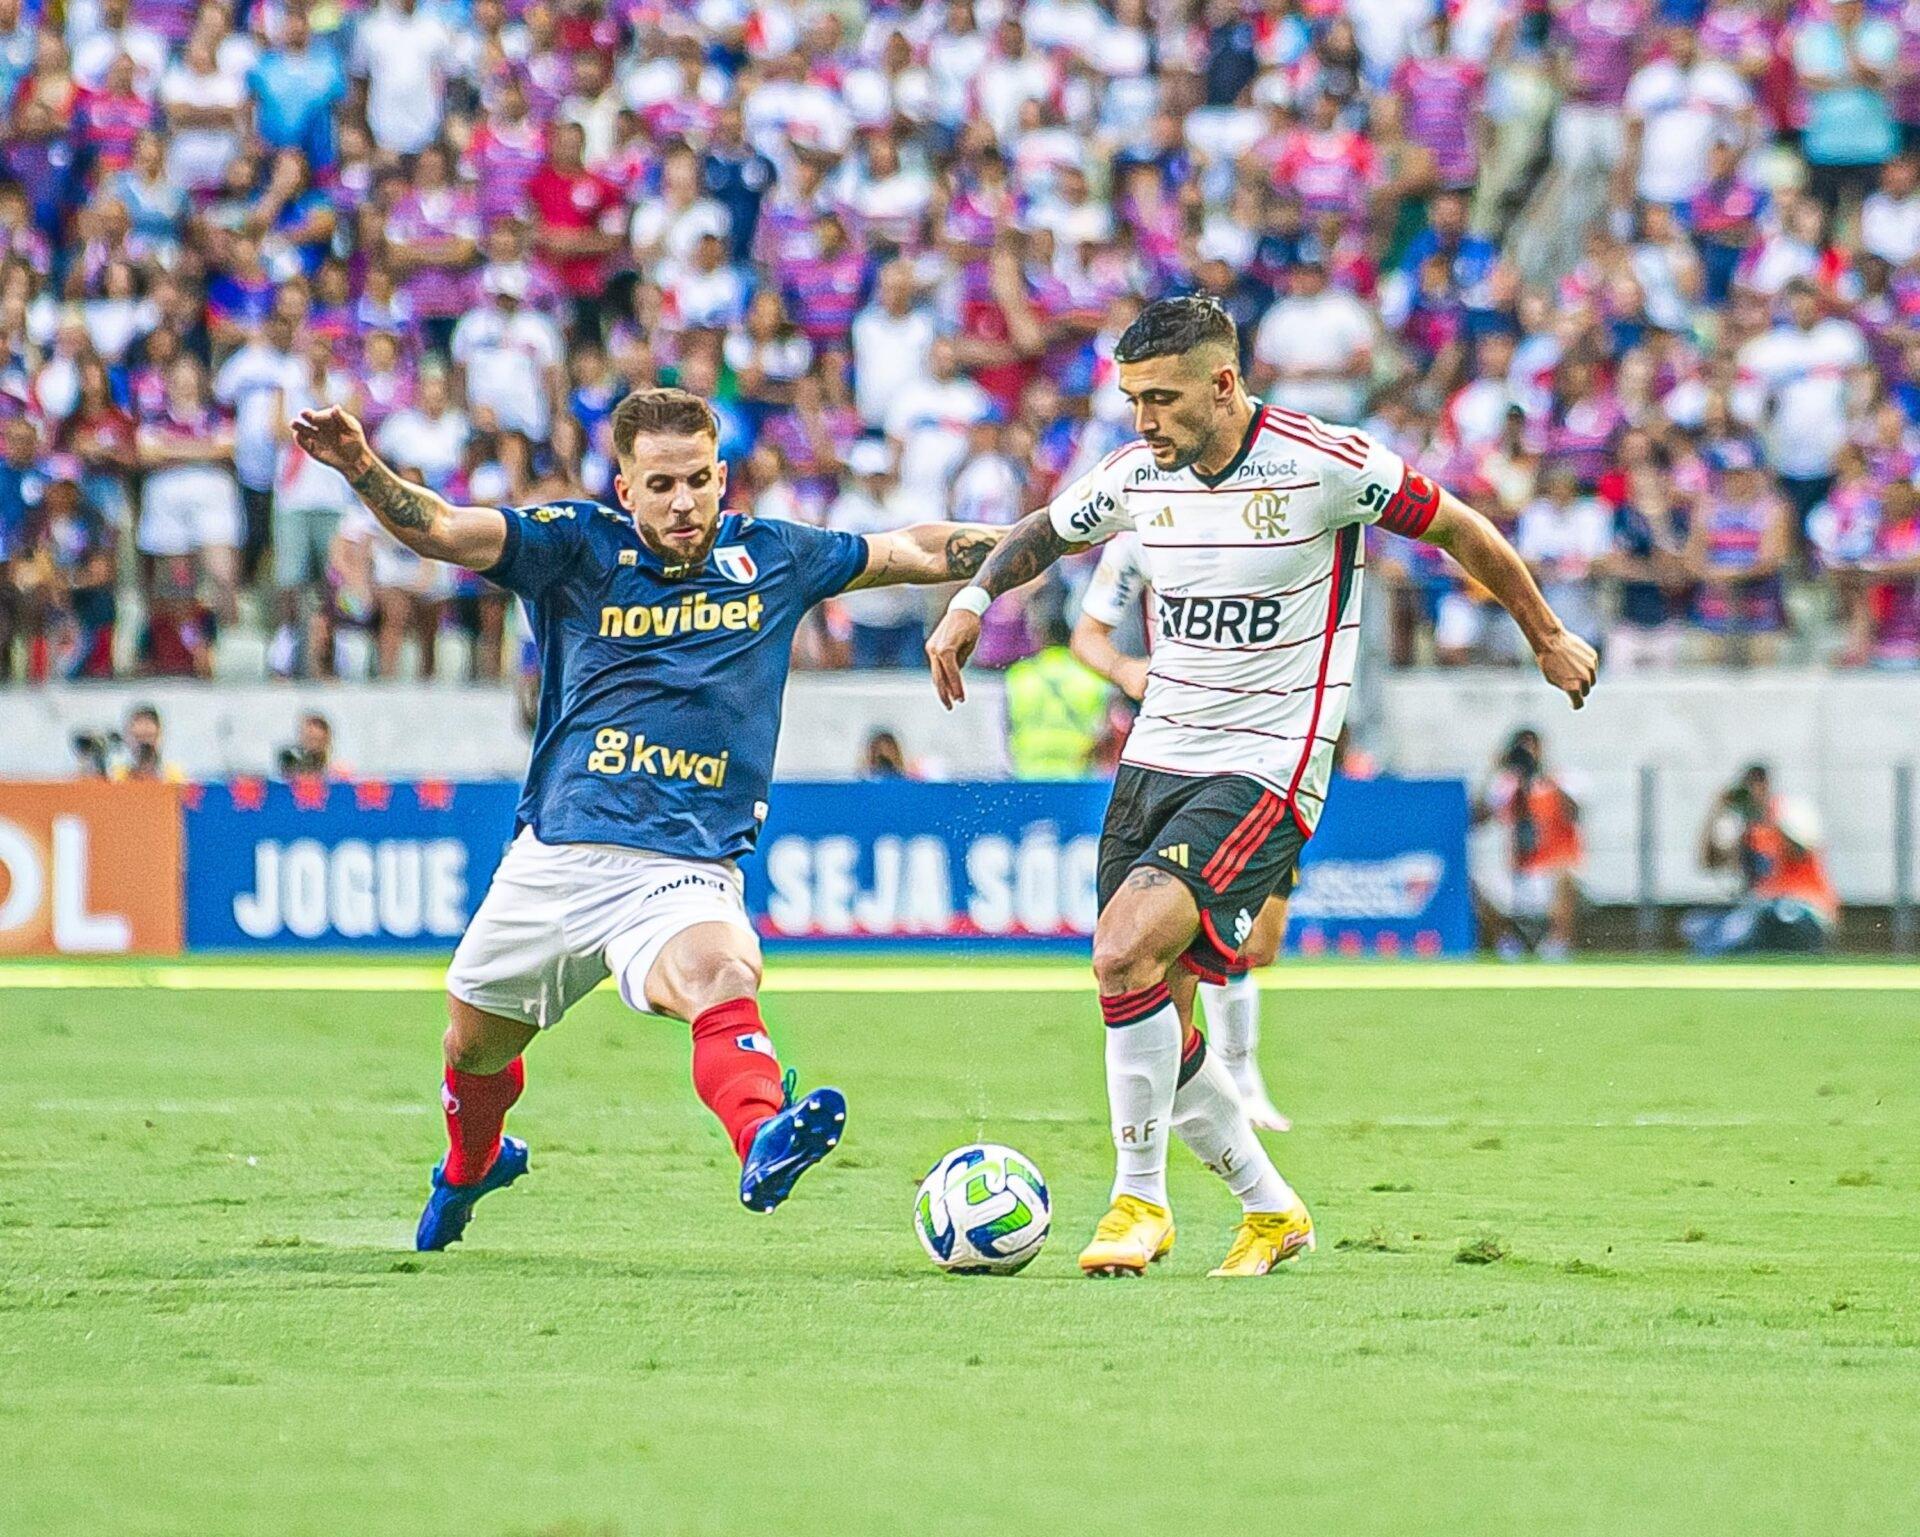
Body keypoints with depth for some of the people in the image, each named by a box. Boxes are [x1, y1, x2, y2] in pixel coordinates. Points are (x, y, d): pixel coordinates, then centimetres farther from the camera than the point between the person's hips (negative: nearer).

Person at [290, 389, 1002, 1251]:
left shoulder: (771, 559, 7)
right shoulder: (579, 547, 0)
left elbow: (918, 551, 17)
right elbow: (438, 530, -12)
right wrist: (360, 467, -30)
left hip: (687, 871, -2)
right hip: (555, 857, 2)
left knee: (719, 972, -35)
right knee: (475, 1046, 18)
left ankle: (763, 1141, -64)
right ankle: (471, 1166, 54)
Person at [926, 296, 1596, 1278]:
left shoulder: (1324, 466, -13)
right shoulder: (1136, 476, 2)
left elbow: (1458, 531, 1)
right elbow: (1041, 535, 23)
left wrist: (1547, 638, 12)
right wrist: (972, 598, 5)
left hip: (1266, 771, -6)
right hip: (1155, 759, 6)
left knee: (1126, 956, -24)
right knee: (1146, 1016, 3)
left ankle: (1139, 1198, -10)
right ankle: (1271, 1210, 22)